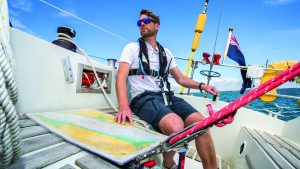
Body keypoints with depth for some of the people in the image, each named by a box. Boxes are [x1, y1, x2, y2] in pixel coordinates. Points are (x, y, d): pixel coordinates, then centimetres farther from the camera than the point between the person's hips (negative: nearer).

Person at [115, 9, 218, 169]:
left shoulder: (166, 52, 22)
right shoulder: (132, 48, 9)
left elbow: (181, 78, 23)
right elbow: (121, 77, -6)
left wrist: (201, 86, 4)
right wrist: (124, 106, -25)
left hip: (166, 96, 5)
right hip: (144, 98, -4)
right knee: (176, 126, -31)